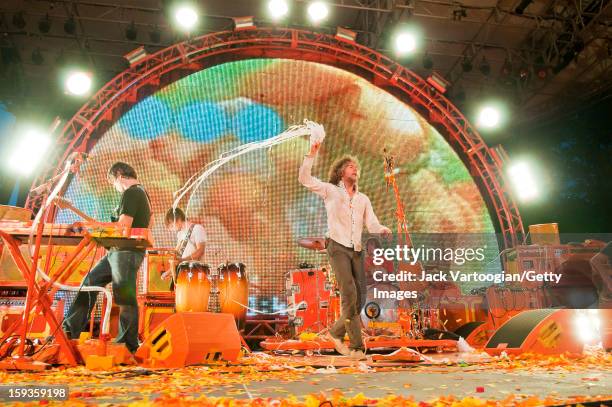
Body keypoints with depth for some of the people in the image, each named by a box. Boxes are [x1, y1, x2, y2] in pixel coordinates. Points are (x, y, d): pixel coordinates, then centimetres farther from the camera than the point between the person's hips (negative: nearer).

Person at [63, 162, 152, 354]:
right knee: (90, 282, 14)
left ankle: (128, 345, 7)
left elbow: (123, 227, -19)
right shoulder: (141, 193, 18)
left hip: (126, 253, -11)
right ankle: (70, 329, 20)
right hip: (118, 252, 11)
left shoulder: (131, 193, -13)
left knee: (125, 298, -3)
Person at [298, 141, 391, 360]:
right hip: (338, 247, -5)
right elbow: (304, 179, -4)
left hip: (356, 251, 5)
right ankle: (356, 346, -11)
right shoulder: (331, 191, 7)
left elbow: (372, 224, 8)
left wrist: (383, 230, -14)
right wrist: (311, 155, -11)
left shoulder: (363, 199, 19)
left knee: (360, 298, 2)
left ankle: (337, 332, 23)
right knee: (349, 293, -17)